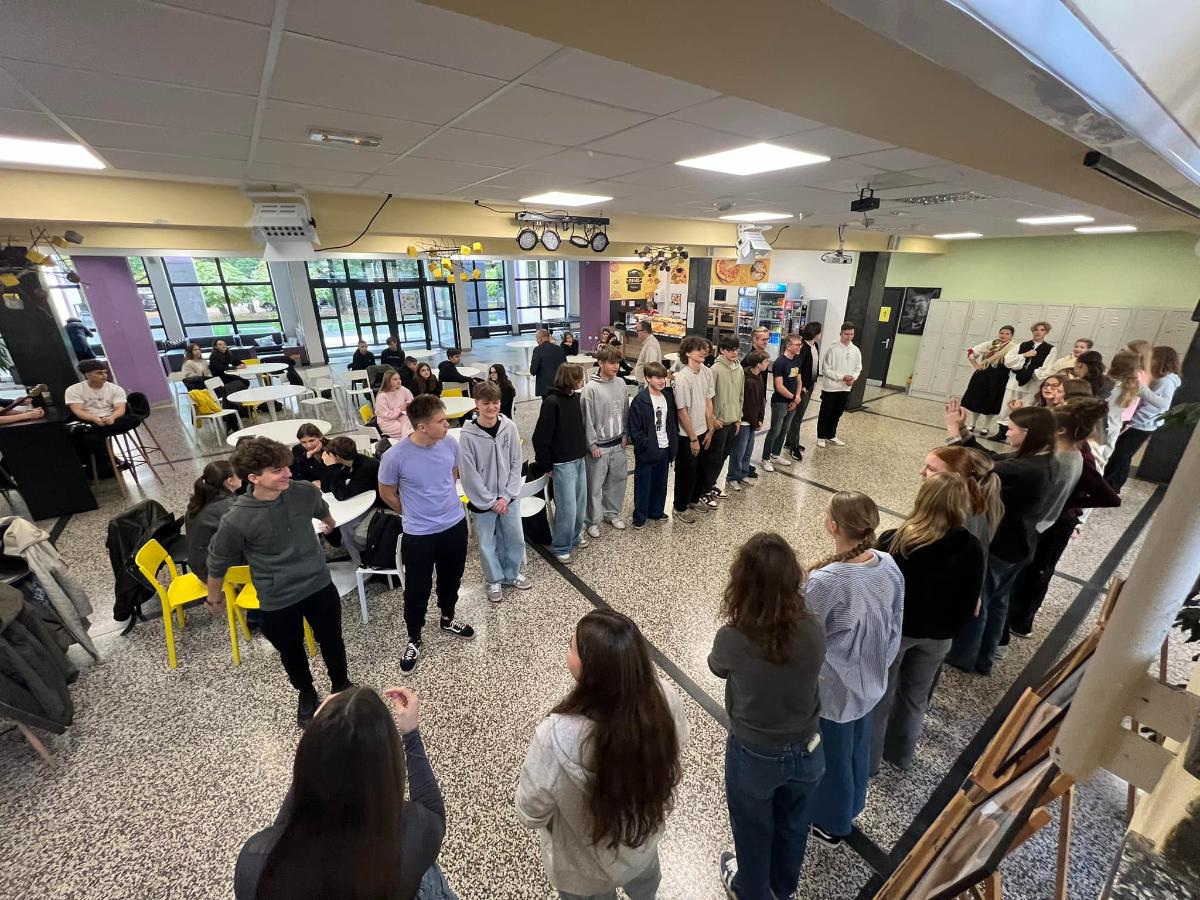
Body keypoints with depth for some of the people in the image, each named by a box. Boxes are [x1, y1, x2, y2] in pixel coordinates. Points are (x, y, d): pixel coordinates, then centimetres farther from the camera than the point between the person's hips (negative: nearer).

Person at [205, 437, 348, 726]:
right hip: (277, 601, -2)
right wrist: (214, 597, 11)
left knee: (331, 642, 20)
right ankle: (306, 693, 52)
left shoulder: (305, 492, -18)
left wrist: (330, 523, 30)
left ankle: (341, 685, 48)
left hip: (320, 586, 2)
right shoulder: (237, 520, -25)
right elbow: (218, 562, -5)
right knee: (292, 652, 22)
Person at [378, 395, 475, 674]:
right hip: (419, 535, -4)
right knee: (417, 590, 10)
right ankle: (414, 640, 35)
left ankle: (447, 620, 49)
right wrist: (415, 514, 6)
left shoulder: (450, 443, -11)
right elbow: (387, 493, -4)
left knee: (451, 579, 22)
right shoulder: (395, 456, -23)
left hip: (455, 525, 4)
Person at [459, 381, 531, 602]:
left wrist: (506, 496, -9)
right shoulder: (468, 435, -16)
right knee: (487, 544, 12)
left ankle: (512, 574, 39)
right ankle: (494, 580, 35)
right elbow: (469, 474, -13)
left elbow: (516, 464, -3)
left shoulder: (509, 428, -8)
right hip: (482, 500, -2)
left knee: (515, 538, 15)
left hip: (508, 497, 3)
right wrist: (490, 501, -12)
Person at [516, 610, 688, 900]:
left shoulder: (557, 737, -43)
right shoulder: (665, 698, -30)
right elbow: (673, 760, -8)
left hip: (587, 870, -2)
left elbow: (530, 814, -23)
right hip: (644, 843, 3)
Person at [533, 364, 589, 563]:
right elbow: (541, 437, -17)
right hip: (562, 463, -7)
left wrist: (584, 451, 12)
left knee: (580, 503, 17)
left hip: (579, 459, 7)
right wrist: (546, 465, -11)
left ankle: (575, 535, 38)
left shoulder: (575, 397, 3)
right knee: (567, 507, 0)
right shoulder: (552, 402, -19)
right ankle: (561, 547, 19)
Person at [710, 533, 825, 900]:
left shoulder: (731, 639, -32)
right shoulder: (813, 630, -23)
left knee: (753, 831, 28)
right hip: (807, 751, 3)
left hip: (754, 755, -3)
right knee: (793, 826, 33)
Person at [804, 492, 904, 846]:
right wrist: (881, 664, 15)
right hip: (869, 681, 6)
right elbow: (895, 627, 0)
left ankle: (829, 821, 47)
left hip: (832, 689, -6)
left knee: (830, 756, 21)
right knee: (857, 748, 30)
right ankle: (849, 806, 57)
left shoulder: (825, 582, -36)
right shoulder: (889, 566, -15)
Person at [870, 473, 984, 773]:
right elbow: (969, 604, -5)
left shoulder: (893, 541, -26)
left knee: (879, 694, 17)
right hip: (937, 636, 3)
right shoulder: (972, 549, -15)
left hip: (893, 630, -3)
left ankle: (867, 758, 35)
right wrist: (949, 630, 12)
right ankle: (900, 754, 45)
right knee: (916, 695, 25)